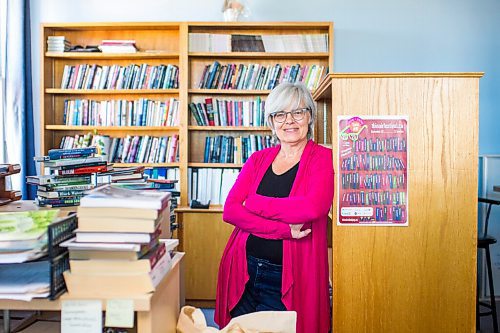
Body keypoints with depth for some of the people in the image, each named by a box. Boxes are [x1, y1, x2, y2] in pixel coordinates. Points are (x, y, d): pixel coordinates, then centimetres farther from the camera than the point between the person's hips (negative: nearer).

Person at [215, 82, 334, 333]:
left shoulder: (323, 158, -4)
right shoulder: (258, 159, 8)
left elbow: (313, 208, -23)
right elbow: (230, 211, -5)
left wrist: (254, 204, -11)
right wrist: (284, 229, -18)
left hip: (288, 279, -4)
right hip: (243, 272, 4)